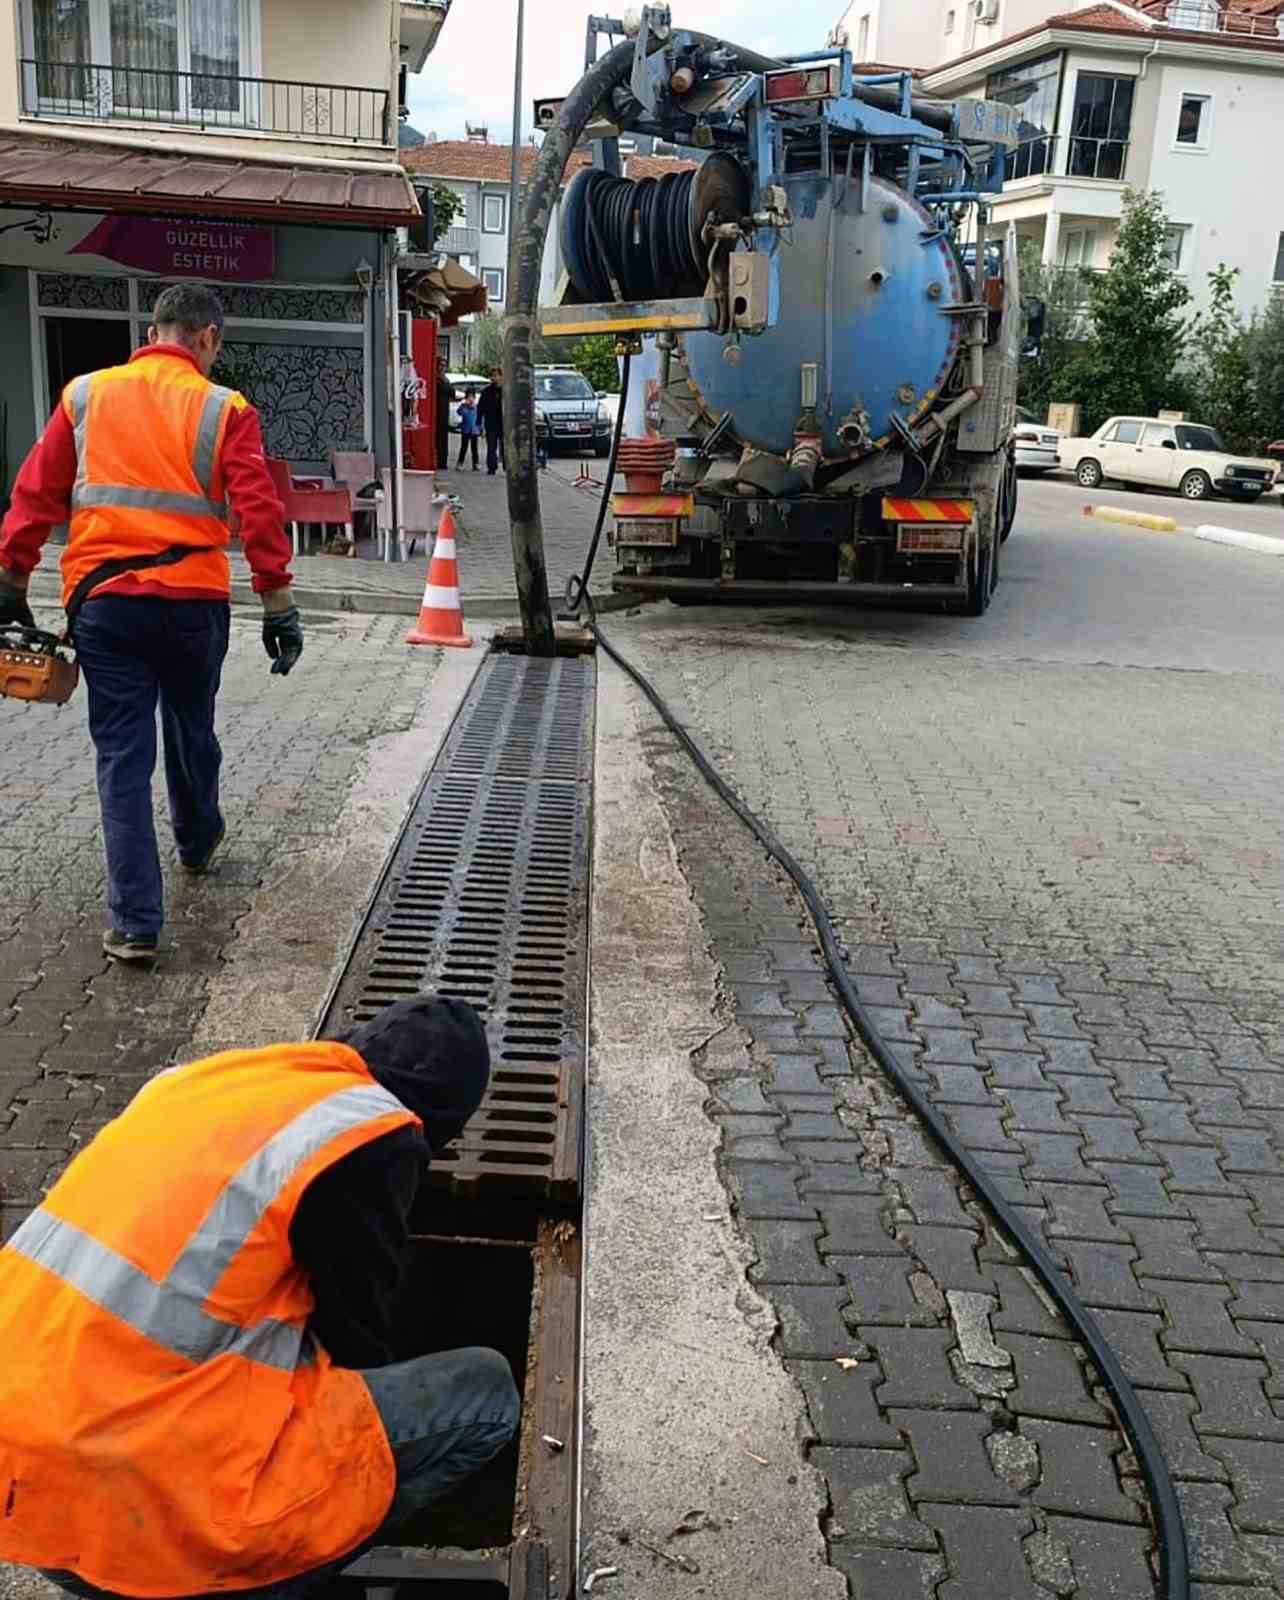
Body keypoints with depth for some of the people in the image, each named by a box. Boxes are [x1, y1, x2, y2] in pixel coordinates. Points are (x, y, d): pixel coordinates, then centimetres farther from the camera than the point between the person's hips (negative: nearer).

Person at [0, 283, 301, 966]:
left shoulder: (84, 396, 5)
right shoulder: (223, 409, -2)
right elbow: (258, 511, -8)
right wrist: (278, 606, -4)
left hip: (103, 603, 1)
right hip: (194, 602, 0)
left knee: (123, 755, 3)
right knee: (192, 731, 23)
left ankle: (134, 923, 0)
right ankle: (197, 844, 46)